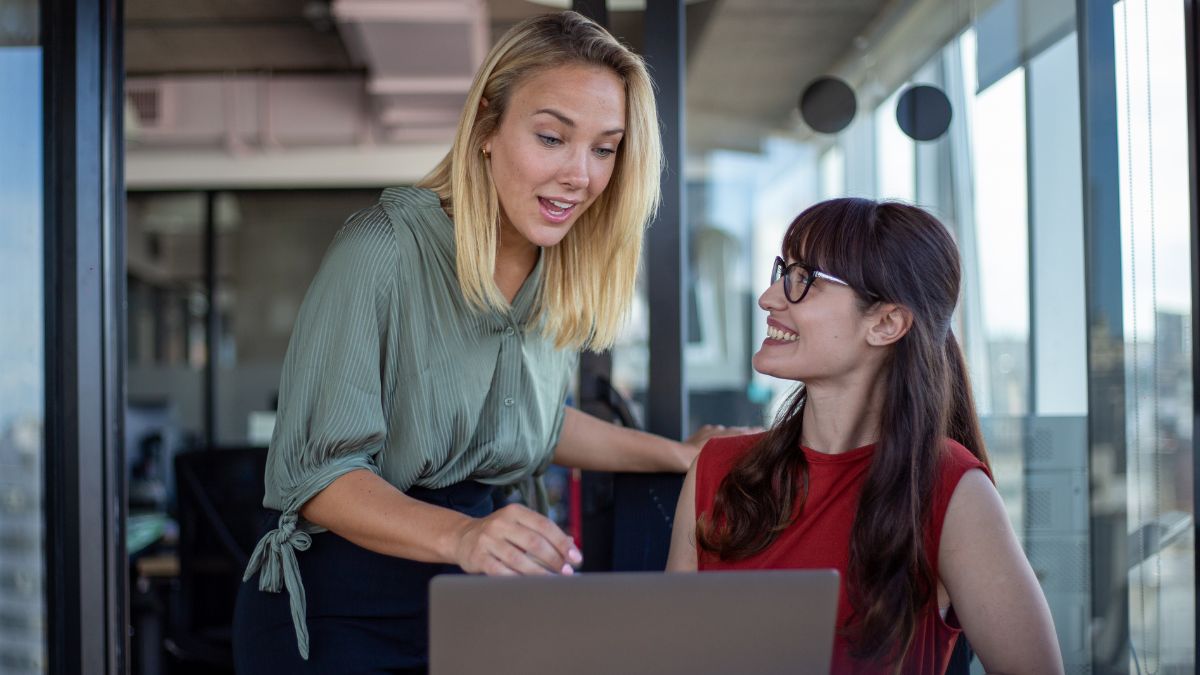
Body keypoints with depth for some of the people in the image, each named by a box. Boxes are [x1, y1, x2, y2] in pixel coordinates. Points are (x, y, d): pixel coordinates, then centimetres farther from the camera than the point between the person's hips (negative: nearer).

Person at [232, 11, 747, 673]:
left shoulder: (563, 274, -1)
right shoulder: (385, 250, -21)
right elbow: (315, 471, -24)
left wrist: (676, 455, 13)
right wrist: (461, 536, -39)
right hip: (334, 617, -6)